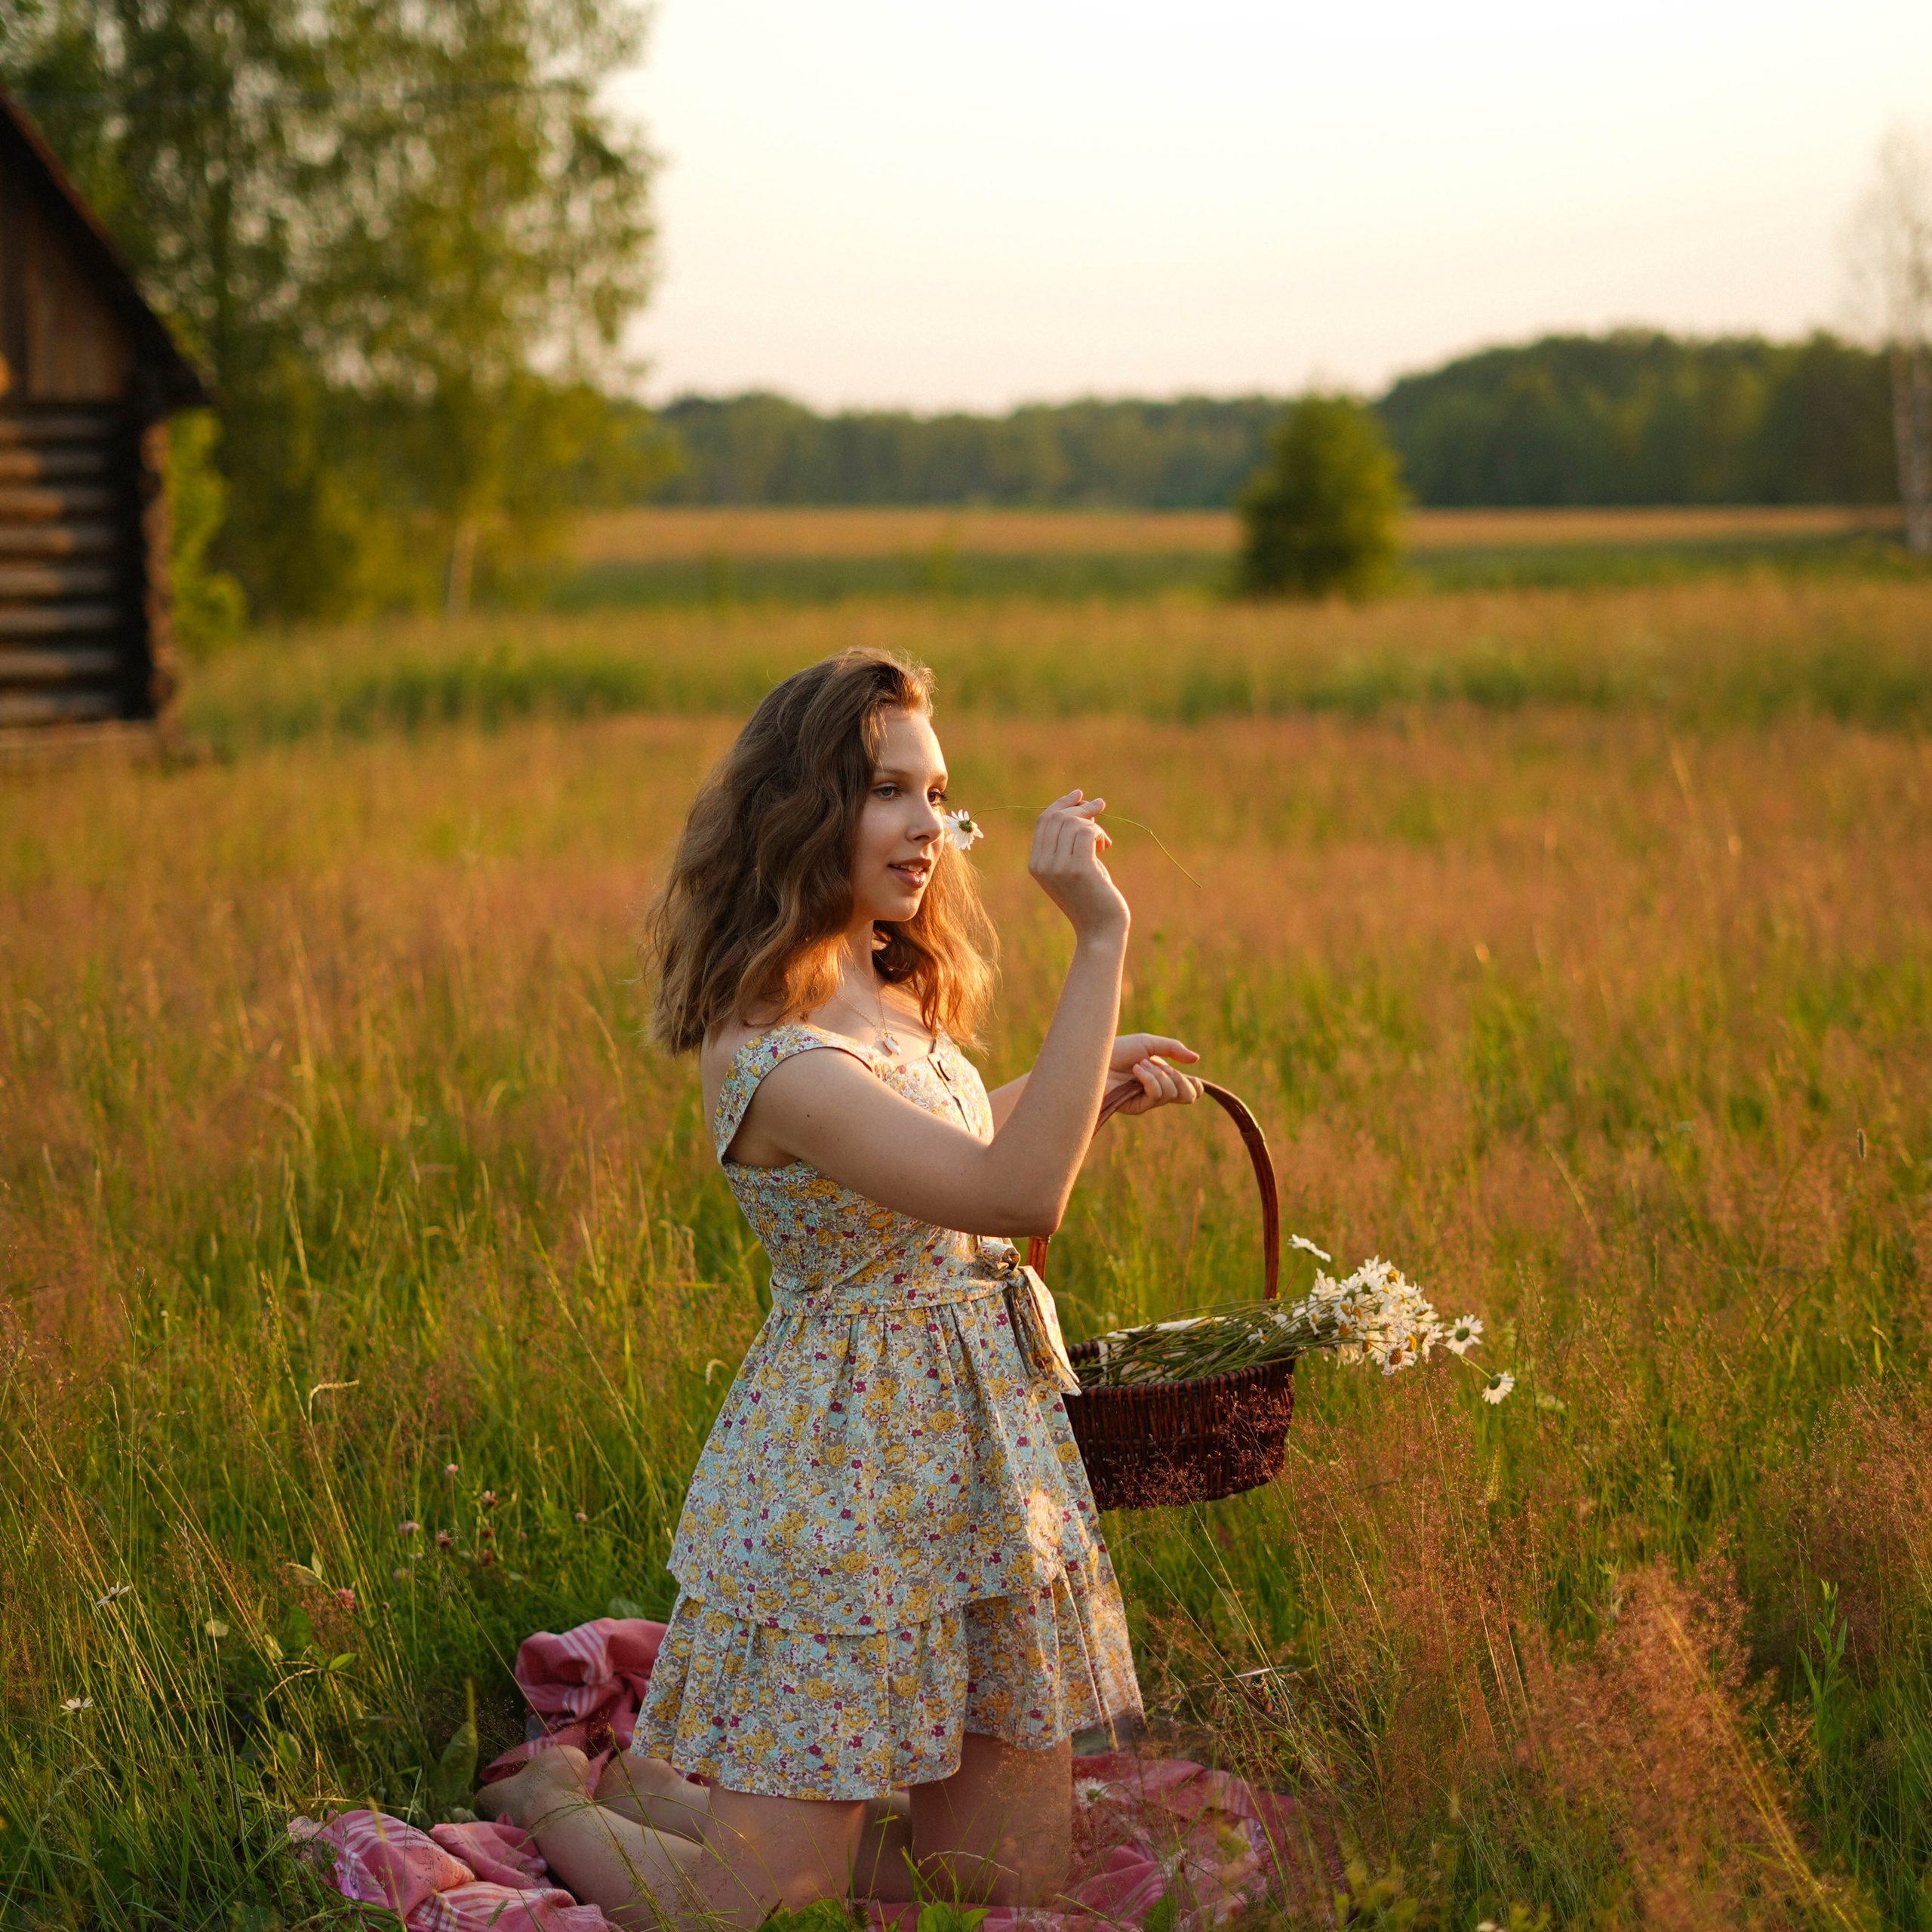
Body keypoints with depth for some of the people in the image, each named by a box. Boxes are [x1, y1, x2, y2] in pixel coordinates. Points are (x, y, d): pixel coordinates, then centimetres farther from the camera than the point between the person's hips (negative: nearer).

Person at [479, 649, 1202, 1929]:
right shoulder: (766, 1054, -22)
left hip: (986, 1444, 9)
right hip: (847, 1471, -9)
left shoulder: (895, 996, 7)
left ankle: (654, 1789, 29)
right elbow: (1018, 1195, -31)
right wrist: (1101, 937, -31)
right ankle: (556, 1805, 27)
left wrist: (1092, 1079, 16)